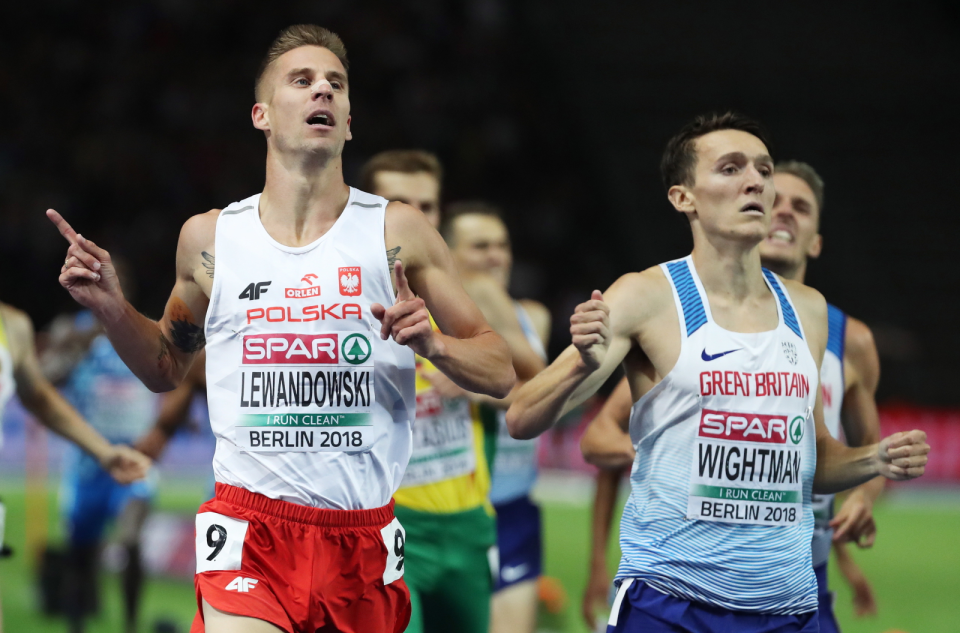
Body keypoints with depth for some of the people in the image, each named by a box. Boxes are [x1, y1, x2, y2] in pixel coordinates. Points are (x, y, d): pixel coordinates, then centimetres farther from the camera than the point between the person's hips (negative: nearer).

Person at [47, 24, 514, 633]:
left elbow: (501, 372, 6)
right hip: (251, 531, -1)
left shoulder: (398, 232, 3)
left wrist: (434, 344, -13)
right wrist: (112, 309, 5)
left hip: (364, 540, 1)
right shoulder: (210, 238, 7)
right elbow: (167, 367, 23)